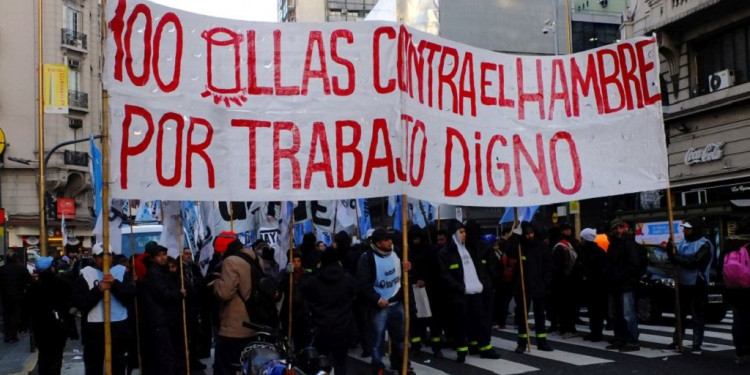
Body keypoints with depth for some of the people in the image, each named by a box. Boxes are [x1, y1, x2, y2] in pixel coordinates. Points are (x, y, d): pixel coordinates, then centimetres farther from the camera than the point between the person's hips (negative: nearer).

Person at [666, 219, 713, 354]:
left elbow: (694, 260, -22)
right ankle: (676, 341, 22)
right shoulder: (683, 243, 11)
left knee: (698, 316, 0)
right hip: (682, 284, 7)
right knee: (680, 314, 13)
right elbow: (675, 259, 7)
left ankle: (697, 344, 6)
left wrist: (676, 256, -14)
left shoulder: (704, 244, -10)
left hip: (698, 285, -7)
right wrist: (671, 250, -11)